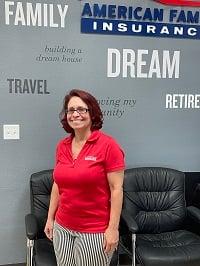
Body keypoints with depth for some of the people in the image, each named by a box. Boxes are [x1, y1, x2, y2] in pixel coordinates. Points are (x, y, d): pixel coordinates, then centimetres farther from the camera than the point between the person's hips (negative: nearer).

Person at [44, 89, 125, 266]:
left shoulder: (107, 145, -14)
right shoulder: (62, 146, 3)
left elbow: (116, 189, -13)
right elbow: (58, 185, 11)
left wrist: (113, 228, -15)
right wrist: (50, 218, 13)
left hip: (95, 231, -5)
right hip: (62, 227, 5)